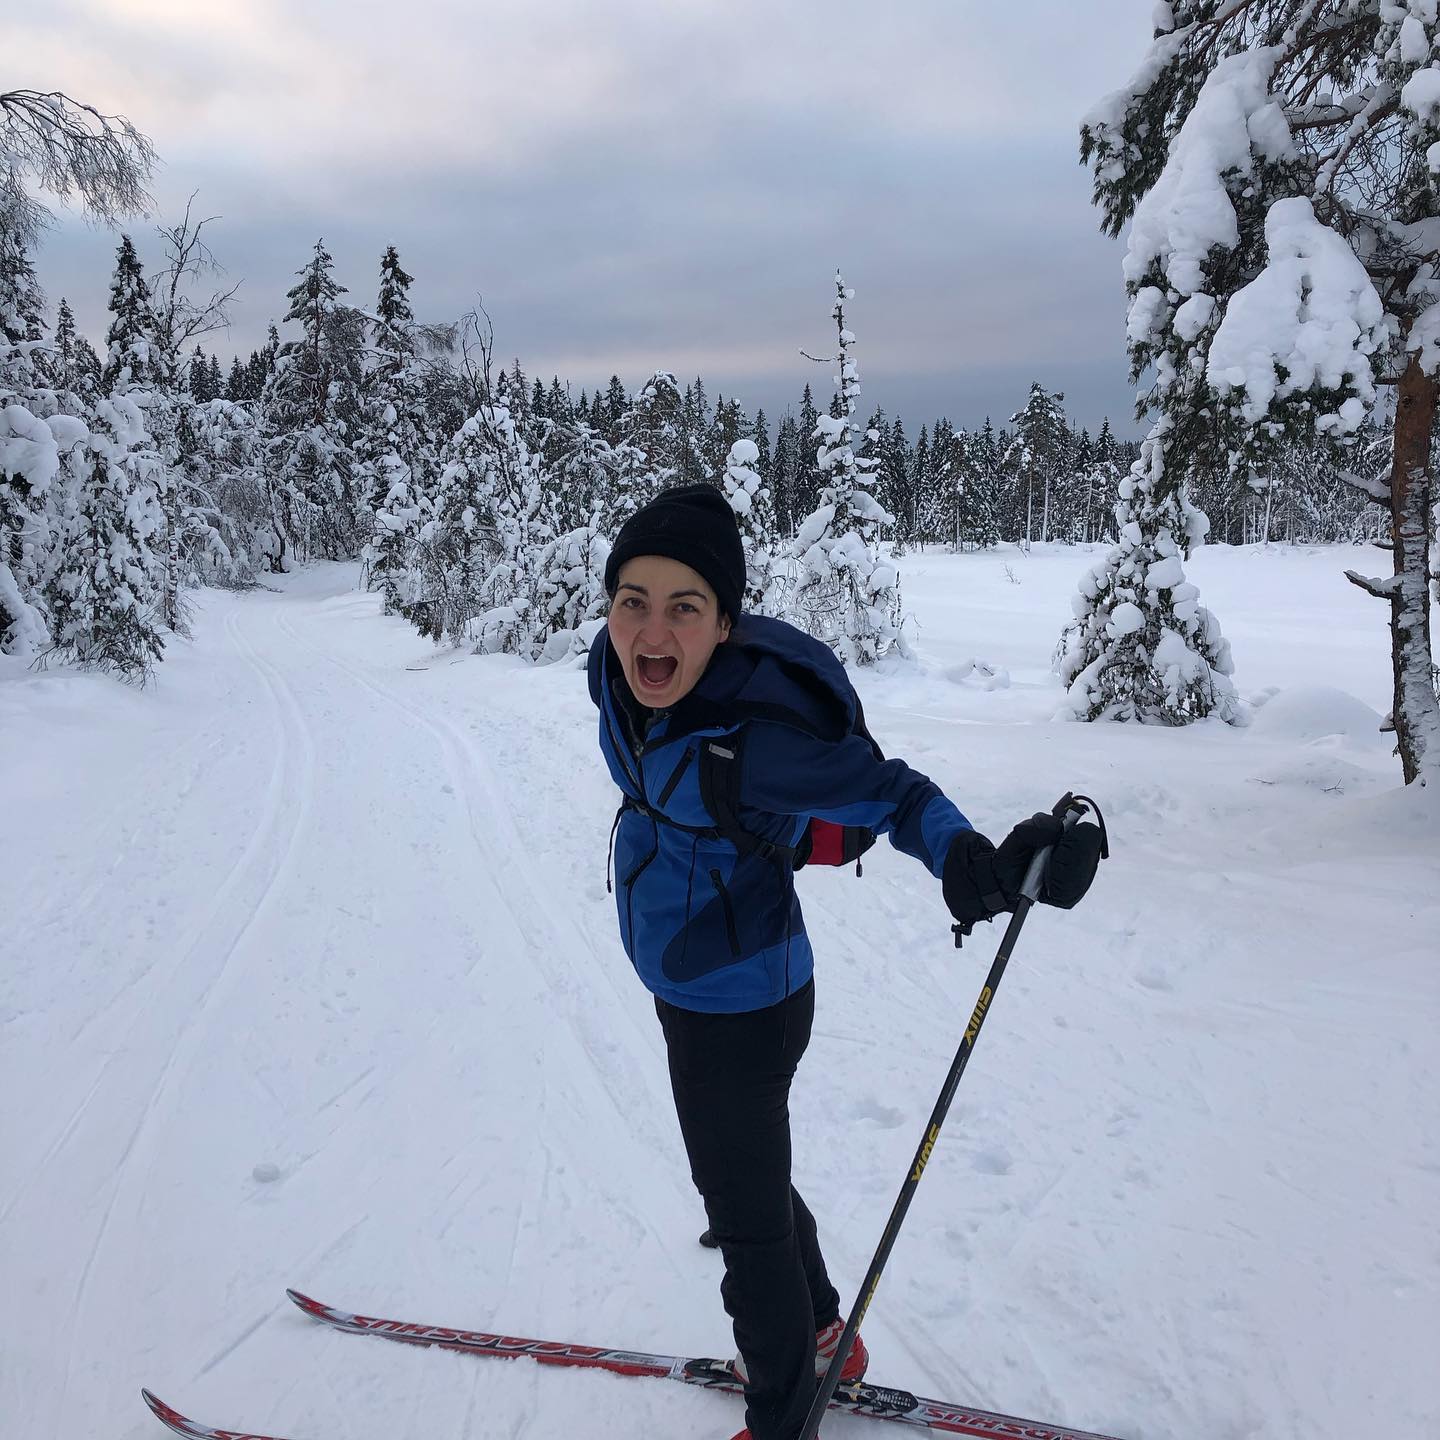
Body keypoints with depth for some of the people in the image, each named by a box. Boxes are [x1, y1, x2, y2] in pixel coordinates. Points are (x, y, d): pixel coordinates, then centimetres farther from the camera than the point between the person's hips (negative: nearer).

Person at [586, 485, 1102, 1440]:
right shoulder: (620, 677, -11)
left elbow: (891, 790, -25)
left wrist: (975, 863, -44)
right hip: (690, 990, 8)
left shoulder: (751, 733, -33)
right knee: (752, 1180, 29)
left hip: (737, 1009, -8)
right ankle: (821, 1338, 55)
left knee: (747, 1222, 14)